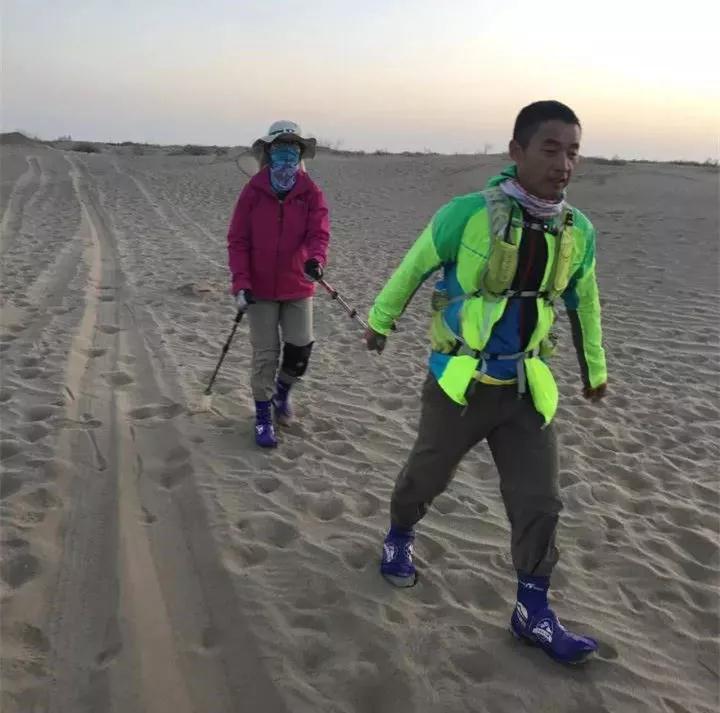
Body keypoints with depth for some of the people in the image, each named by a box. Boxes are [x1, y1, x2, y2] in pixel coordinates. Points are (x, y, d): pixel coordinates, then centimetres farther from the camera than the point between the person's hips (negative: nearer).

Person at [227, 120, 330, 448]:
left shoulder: (311, 193, -2)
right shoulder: (253, 191, -5)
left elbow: (319, 232, -12)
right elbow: (238, 240, -5)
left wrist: (315, 260, -35)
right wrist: (241, 283, -14)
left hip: (298, 287, 1)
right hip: (261, 288, -1)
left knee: (301, 349, 2)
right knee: (265, 355, 2)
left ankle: (282, 390, 34)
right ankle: (263, 418, 18)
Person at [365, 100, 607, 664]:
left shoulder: (577, 231, -5)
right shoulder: (469, 214, -19)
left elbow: (584, 302, 13)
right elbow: (412, 269, -3)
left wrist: (596, 369, 23)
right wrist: (380, 321, 11)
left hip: (525, 388, 4)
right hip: (459, 384, -3)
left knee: (539, 502, 3)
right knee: (428, 475, 17)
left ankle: (533, 612, 22)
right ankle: (400, 538, 49)